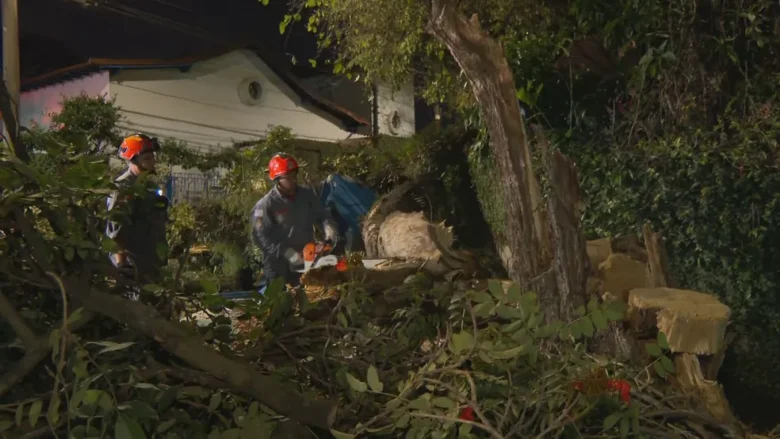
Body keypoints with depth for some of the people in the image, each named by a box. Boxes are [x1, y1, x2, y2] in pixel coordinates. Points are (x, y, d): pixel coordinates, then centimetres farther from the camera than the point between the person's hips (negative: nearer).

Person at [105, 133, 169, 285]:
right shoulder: (121, 187, -12)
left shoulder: (151, 187, 15)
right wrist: (121, 263, -22)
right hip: (131, 260, -9)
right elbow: (116, 229, -18)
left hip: (152, 260, 9)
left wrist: (162, 257, 19)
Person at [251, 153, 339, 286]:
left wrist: (330, 231, -15)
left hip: (306, 260, 5)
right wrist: (289, 254, -23)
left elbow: (323, 215, 8)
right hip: (278, 264, -4)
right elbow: (261, 237, -18)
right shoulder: (266, 205, -15)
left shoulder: (307, 195, 0)